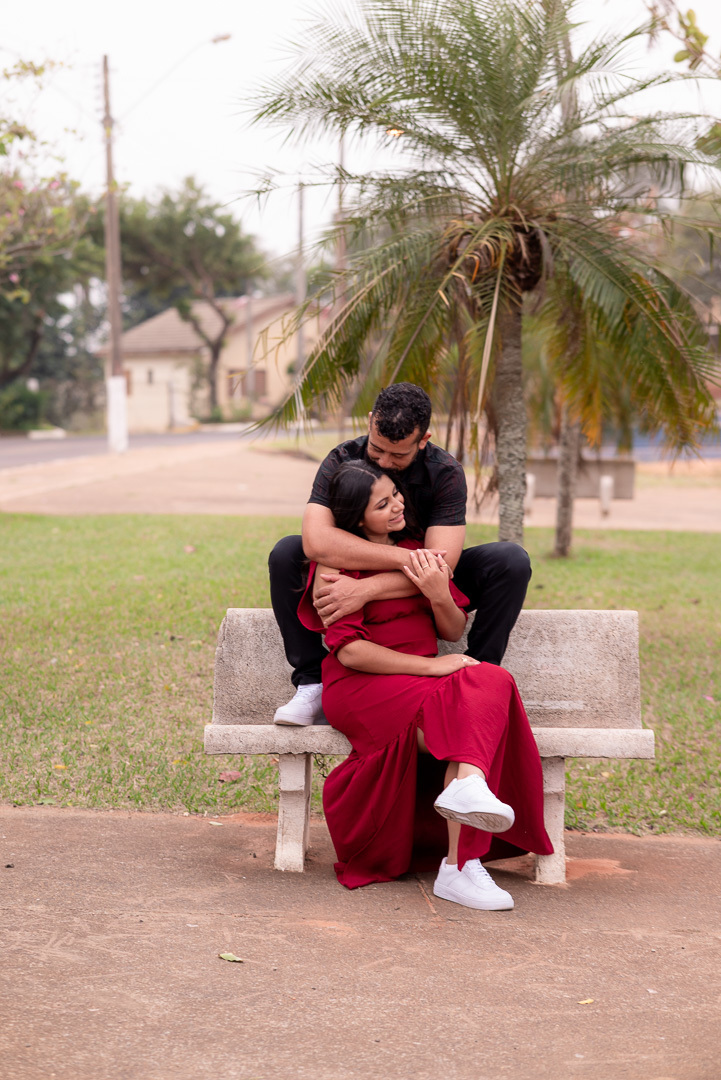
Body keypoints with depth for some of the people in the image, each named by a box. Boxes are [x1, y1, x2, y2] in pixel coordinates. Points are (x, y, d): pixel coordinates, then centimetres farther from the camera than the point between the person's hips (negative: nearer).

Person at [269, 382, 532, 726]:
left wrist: (366, 589, -43)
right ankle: (312, 685, -19)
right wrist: (407, 557, -39)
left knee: (511, 561, -23)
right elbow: (316, 541, -35)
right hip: (351, 582, 0)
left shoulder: (446, 473, -19)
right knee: (286, 553, -26)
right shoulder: (342, 461, -18)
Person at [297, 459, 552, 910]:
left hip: (420, 685, 6)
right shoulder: (338, 562, -2)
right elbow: (349, 651, -13)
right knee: (466, 708, -31)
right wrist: (432, 666, -17)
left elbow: (455, 631, 14)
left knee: (494, 680, -28)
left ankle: (466, 785, -49)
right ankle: (460, 865, -42)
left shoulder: (416, 551, 18)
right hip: (359, 688, -5)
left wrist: (439, 595, -10)